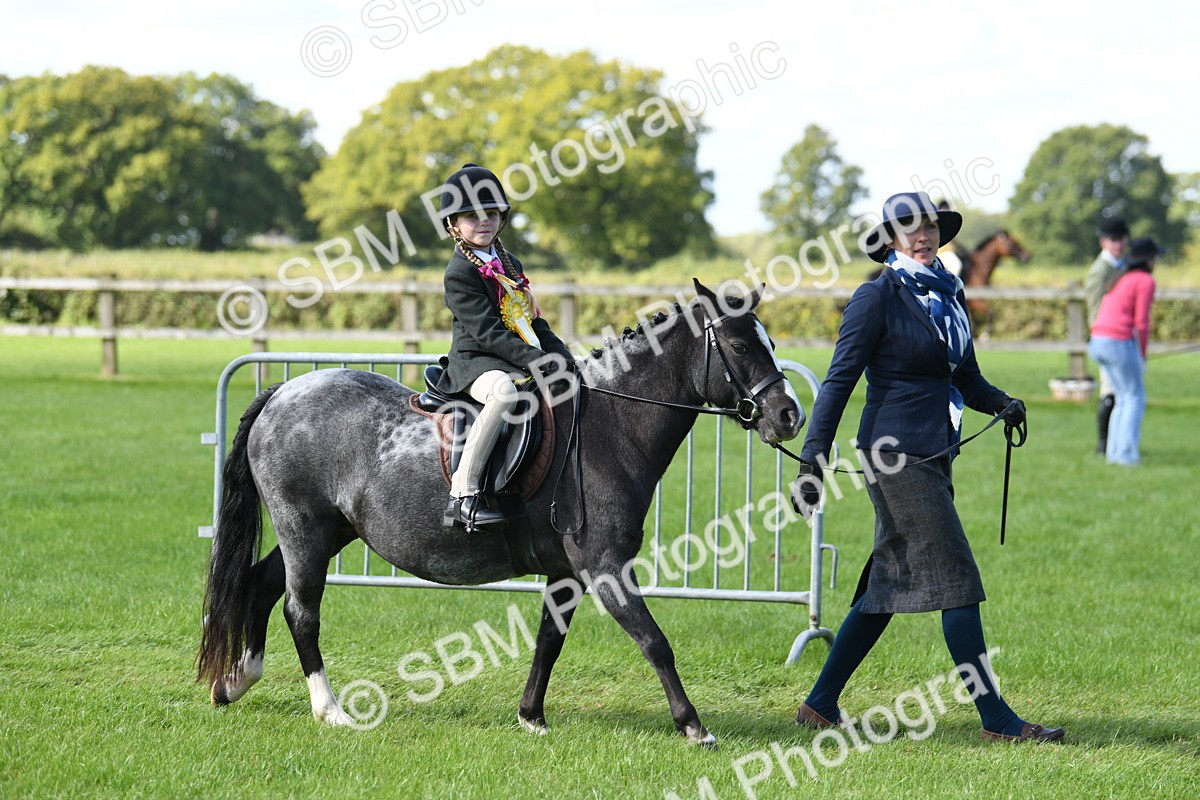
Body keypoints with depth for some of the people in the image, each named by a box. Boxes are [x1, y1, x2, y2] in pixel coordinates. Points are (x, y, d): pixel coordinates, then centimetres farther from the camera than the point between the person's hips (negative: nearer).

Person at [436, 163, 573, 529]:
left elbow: (533, 320, 21)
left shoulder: (510, 265, 19)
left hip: (522, 360, 9)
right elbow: (486, 331, -18)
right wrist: (533, 359, -25)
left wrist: (562, 358, 6)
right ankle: (462, 494, -40)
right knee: (505, 390, -40)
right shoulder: (459, 272, -8)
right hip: (475, 363, -9)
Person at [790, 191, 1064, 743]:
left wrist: (1002, 404, -4)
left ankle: (821, 705, 20)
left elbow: (967, 379, 18)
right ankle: (996, 719, -5)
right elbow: (839, 381, -11)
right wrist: (811, 462, -15)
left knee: (891, 585, 11)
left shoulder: (949, 297, 13)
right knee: (956, 579, -8)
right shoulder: (877, 298, -9)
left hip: (933, 457, 8)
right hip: (897, 453, -8)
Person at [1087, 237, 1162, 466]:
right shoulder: (1146, 281, -5)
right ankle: (1126, 454, -4)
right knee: (1135, 398, 2)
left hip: (1099, 341, 8)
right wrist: (1142, 355, 0)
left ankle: (1113, 451, 14)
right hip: (1119, 342, -8)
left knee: (1124, 398, 18)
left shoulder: (1122, 279, 22)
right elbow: (1141, 323, -10)